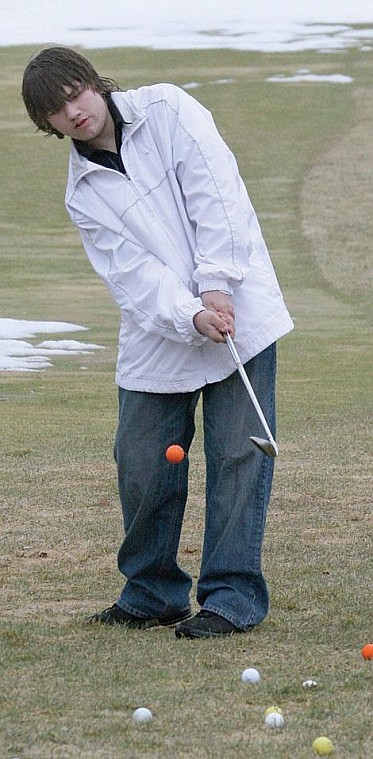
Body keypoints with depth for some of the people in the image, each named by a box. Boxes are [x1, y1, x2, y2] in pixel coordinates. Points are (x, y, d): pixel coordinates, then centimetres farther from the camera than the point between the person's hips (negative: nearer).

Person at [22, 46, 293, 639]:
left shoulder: (167, 111, -3)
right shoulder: (84, 194, 5)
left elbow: (216, 195, -10)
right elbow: (132, 271, -6)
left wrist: (215, 284, -18)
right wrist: (189, 315, -22)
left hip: (237, 307, -4)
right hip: (156, 335, 4)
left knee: (237, 455, -6)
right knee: (142, 461, 4)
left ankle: (233, 596, 0)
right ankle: (153, 592, 20)